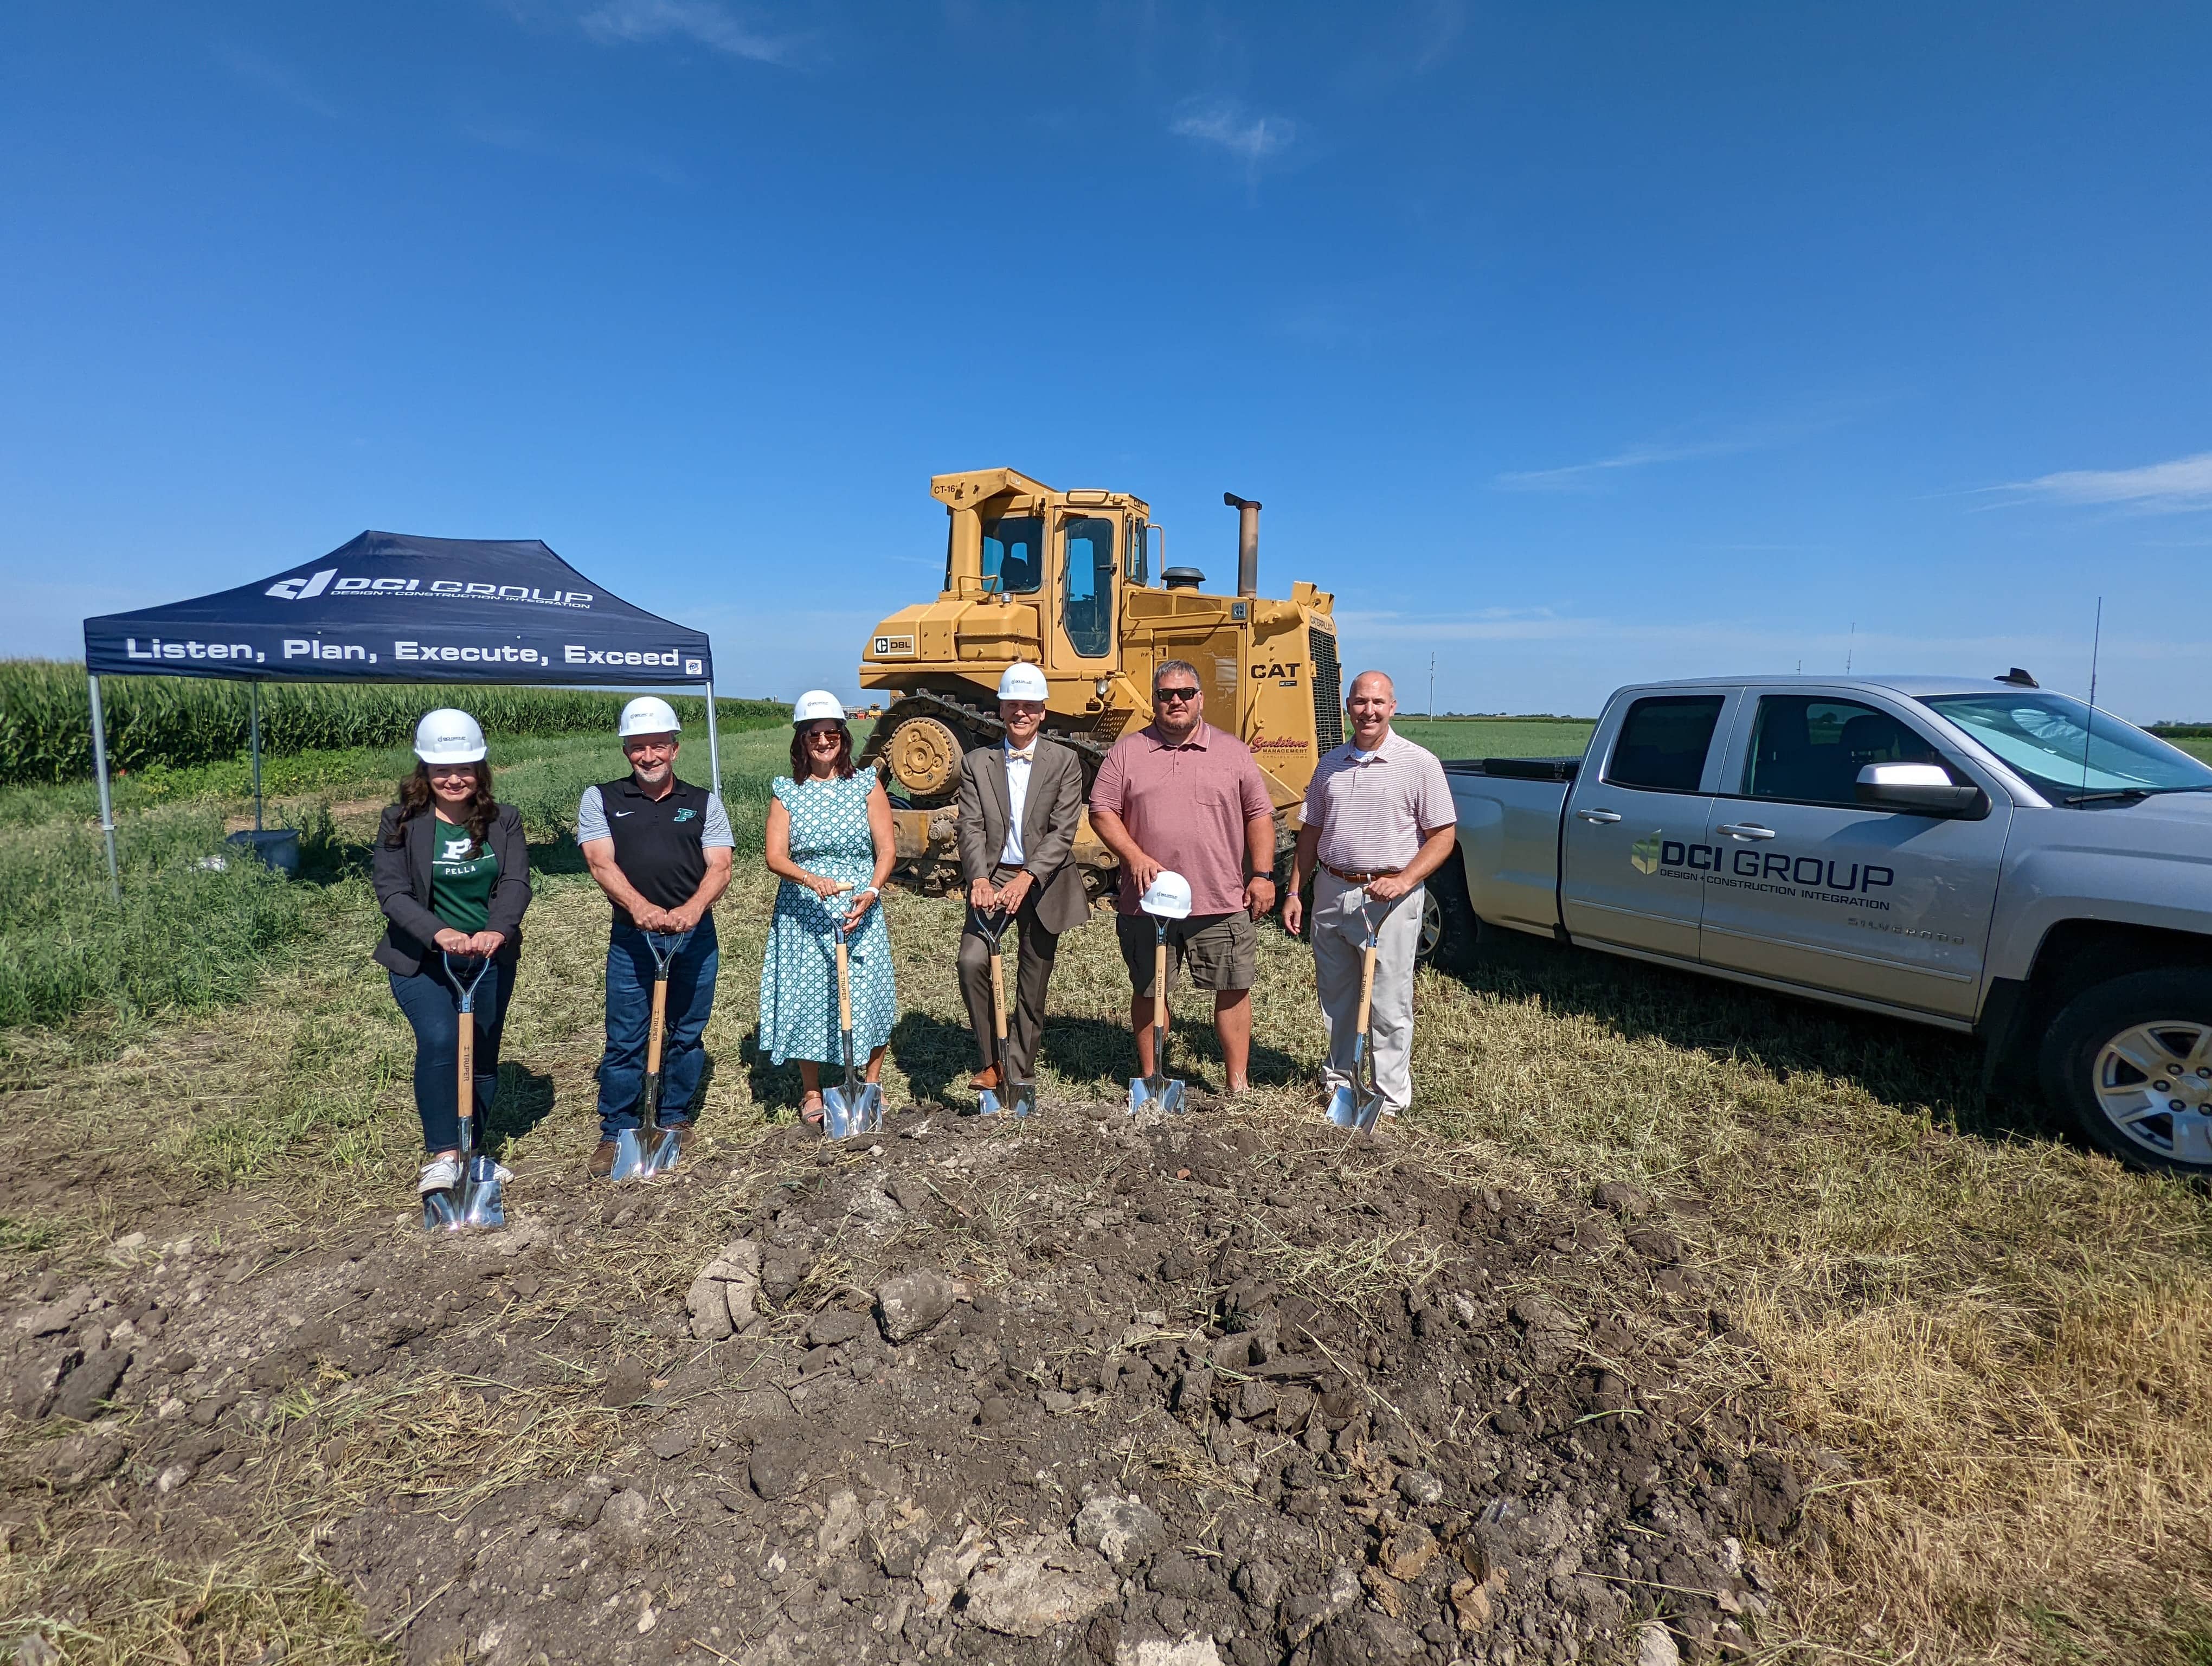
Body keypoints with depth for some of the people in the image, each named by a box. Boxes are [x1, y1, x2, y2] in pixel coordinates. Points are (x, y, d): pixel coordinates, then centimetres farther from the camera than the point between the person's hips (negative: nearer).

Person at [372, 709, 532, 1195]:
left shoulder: (504, 821, -2)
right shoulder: (400, 822, -7)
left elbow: (516, 883, -14)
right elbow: (391, 891, -15)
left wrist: (497, 930, -33)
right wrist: (438, 933, -33)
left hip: (491, 959, 3)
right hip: (421, 960, -3)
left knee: (484, 1058, 12)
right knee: (439, 1041, -24)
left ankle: (471, 1152, 32)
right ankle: (443, 1155, -13)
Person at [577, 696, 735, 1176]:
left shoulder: (704, 803, 7)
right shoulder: (600, 799, 5)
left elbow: (719, 867, -3)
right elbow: (601, 864, -8)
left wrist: (693, 908, -24)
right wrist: (640, 908, -26)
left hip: (696, 936, 1)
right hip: (631, 937, -1)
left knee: (686, 1035, 11)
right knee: (625, 1040, 2)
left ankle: (674, 1121, 27)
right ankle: (615, 1133, 16)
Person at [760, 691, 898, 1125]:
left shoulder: (867, 784, 3)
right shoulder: (787, 792, 4)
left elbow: (886, 849, -2)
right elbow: (775, 856, -6)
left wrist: (872, 891, -19)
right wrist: (810, 879, -25)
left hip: (860, 910, 0)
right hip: (803, 913, 0)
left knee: (867, 994, -1)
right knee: (806, 994, 3)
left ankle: (871, 1087, 19)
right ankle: (811, 1093, 20)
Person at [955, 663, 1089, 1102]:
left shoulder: (1064, 762, -1)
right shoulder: (977, 762, 4)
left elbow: (1063, 832, -9)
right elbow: (971, 828, -5)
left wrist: (1026, 878, -23)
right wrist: (979, 879, -23)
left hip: (1043, 883, 0)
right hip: (993, 878, 1)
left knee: (1033, 987, 7)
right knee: (972, 961, -21)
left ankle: (1017, 1075, 23)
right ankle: (992, 1061, -4)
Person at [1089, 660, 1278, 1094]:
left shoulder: (1232, 752, 7)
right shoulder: (1127, 752, 5)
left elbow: (1259, 814, 7)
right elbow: (1101, 812, 2)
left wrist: (1263, 875, -1)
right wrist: (1136, 857, -12)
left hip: (1222, 901, 0)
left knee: (1234, 989, 5)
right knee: (1148, 992, 11)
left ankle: (1238, 1083, 19)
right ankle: (1149, 1079, 27)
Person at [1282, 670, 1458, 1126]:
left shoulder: (1419, 763, -5)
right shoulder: (1330, 764, 10)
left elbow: (1443, 836, -6)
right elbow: (1312, 833, 15)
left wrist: (1404, 880, -19)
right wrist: (1294, 891, 9)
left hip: (1387, 898, -5)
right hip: (1331, 893, 5)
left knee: (1388, 1003, 1)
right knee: (1335, 995, 15)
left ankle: (1391, 1097, 14)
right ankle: (1339, 1078, 31)